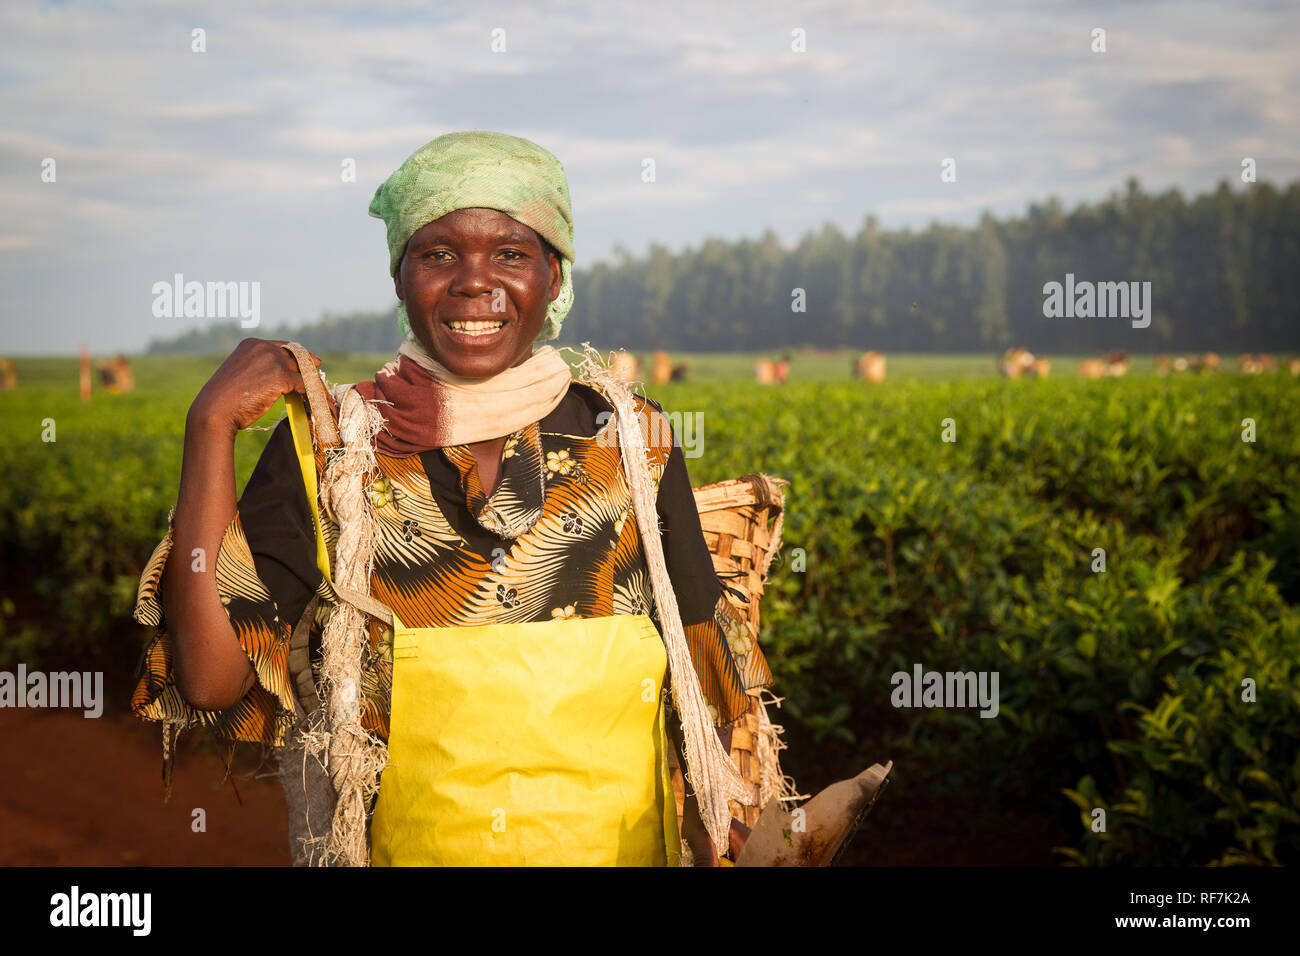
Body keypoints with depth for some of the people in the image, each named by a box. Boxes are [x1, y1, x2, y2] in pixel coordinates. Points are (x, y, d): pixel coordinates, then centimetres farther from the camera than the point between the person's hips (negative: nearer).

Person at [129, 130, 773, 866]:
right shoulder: (322, 450, -7)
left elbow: (704, 683, 4)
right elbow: (211, 680, -17)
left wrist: (717, 842, -6)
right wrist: (212, 426, -18)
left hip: (621, 846, 1)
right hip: (409, 847, -1)